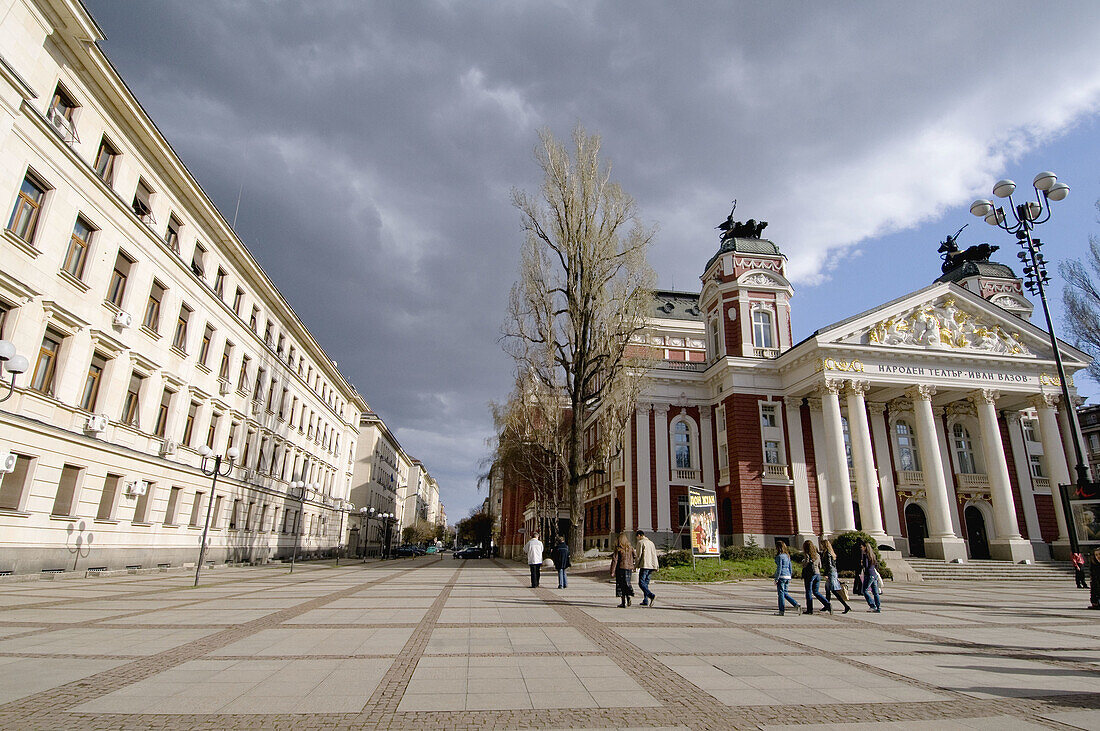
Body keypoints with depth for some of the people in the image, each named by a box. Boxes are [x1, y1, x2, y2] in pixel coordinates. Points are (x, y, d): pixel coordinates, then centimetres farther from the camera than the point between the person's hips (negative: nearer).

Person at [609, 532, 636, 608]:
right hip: (629, 568, 4)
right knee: (627, 583, 16)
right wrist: (632, 568, 22)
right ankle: (628, 597, -2)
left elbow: (615, 560, -10)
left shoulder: (618, 548, -9)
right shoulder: (630, 548, 2)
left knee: (621, 585, 5)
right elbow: (633, 558, 9)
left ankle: (623, 602, 4)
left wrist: (612, 571, -8)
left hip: (620, 568, -4)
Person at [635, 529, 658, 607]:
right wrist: (656, 566, 15)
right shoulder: (651, 542, 19)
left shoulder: (640, 542, -3)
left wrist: (637, 565, -1)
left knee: (641, 583, -7)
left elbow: (639, 555, -8)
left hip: (644, 565, -8)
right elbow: (655, 555, 17)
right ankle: (645, 601, 9)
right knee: (646, 583, 13)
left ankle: (652, 596, -25)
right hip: (651, 566, 8)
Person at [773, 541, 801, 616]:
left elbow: (779, 568, -15)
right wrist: (789, 578, 23)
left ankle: (781, 611, 6)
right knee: (785, 593, 16)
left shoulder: (779, 556, -12)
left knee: (781, 593, 1)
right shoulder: (787, 556, 12)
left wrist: (776, 579, -11)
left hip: (781, 576, -8)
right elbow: (790, 567, 16)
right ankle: (796, 605, 2)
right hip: (788, 576, 8)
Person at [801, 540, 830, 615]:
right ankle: (827, 604, -1)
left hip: (809, 574, -6)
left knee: (809, 592, 2)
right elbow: (820, 566, 16)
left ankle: (810, 609, 3)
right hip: (817, 574, 6)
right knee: (816, 592, 15)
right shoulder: (817, 555, 10)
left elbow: (805, 565, -16)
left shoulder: (807, 555, -10)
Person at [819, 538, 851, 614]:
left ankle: (846, 606, -13)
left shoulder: (827, 553, -14)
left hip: (830, 573, -10)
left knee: (834, 591, -10)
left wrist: (825, 574, -19)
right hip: (834, 572, 10)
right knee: (827, 590, 18)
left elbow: (829, 565, -21)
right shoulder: (831, 552, 14)